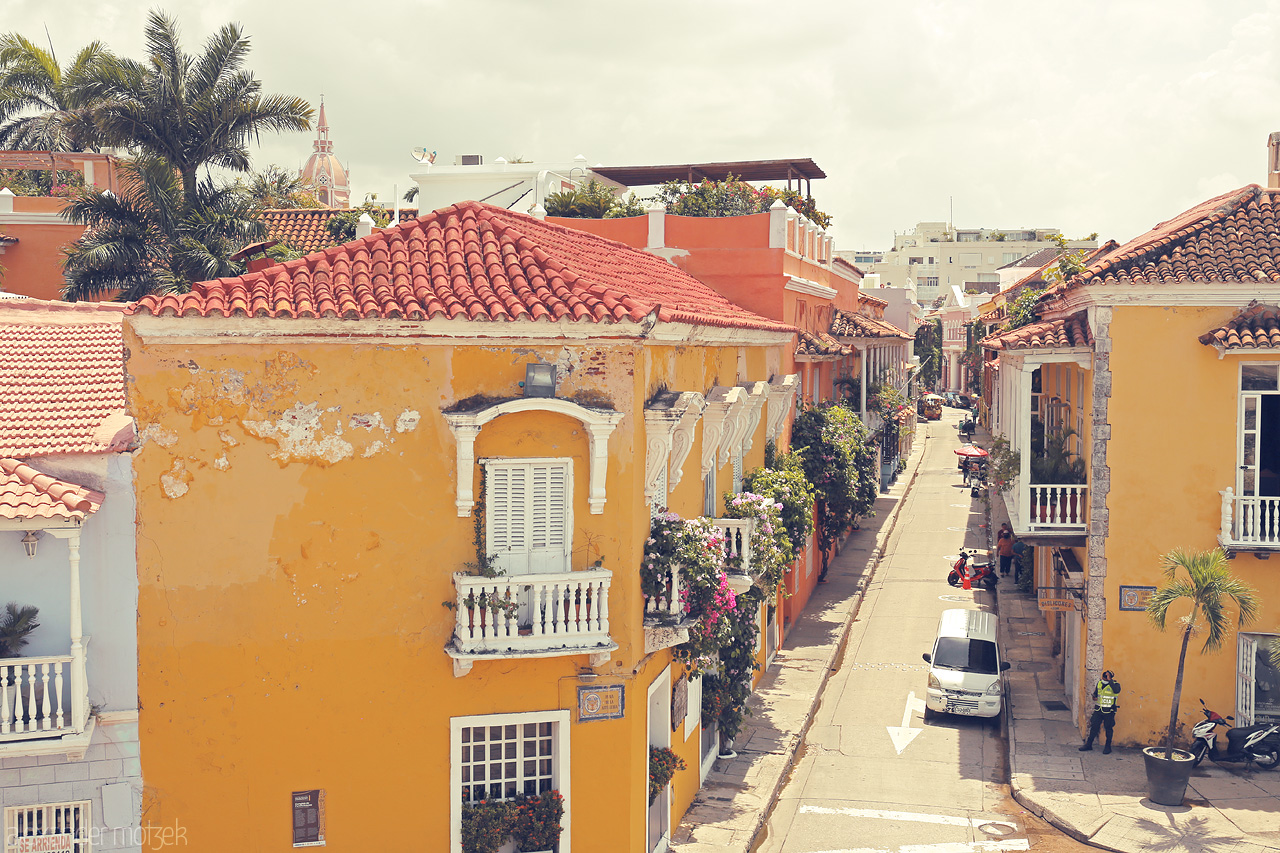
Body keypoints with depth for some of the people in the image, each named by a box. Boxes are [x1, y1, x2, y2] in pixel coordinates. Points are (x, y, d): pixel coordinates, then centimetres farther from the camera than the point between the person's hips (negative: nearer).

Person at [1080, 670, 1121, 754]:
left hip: (1109, 712, -4)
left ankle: (1107, 747, 18)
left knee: (1109, 729, 5)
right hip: (1098, 710, 5)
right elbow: (1095, 693, 23)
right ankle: (1088, 744, 15)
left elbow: (1116, 690, -35)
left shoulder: (1115, 684, -10)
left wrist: (1110, 680, -28)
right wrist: (1094, 697, 2)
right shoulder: (1099, 683, 7)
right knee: (1094, 726, 7)